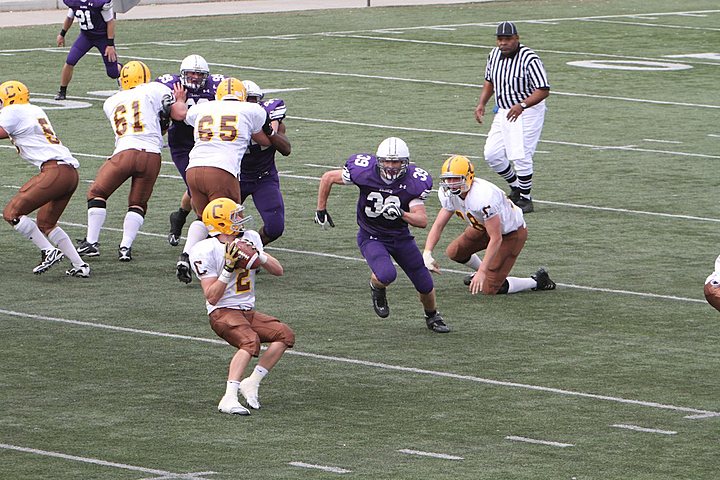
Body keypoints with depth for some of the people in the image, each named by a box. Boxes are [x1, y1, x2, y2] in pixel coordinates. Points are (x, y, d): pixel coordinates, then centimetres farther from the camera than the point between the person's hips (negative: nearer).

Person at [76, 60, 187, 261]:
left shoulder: (111, 103, 23)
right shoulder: (154, 90, 12)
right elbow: (180, 114, 8)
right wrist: (180, 101, 29)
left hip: (125, 152, 1)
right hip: (151, 154, -1)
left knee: (97, 194, 17)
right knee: (138, 204, 15)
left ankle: (91, 242, 11)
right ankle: (126, 246, 2)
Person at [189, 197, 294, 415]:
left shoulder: (250, 238, 7)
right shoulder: (206, 251, -13)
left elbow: (278, 271, 5)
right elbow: (212, 297, -17)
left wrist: (258, 256, -12)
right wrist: (228, 268, -25)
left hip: (248, 311, 7)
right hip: (222, 313, -7)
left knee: (285, 335, -9)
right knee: (250, 340, -33)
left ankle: (251, 384, -5)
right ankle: (229, 398, -40)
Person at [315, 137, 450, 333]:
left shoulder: (413, 182, -19)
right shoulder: (364, 172, -23)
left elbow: (422, 221, -20)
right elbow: (328, 178, -7)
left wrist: (401, 214, -39)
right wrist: (321, 211, -1)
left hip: (401, 237, 3)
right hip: (371, 237, -2)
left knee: (425, 285, 7)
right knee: (386, 275, -30)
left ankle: (432, 317, 40)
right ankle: (377, 288, 8)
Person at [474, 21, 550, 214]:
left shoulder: (529, 59, -21)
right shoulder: (494, 55, 2)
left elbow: (543, 90, -23)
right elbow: (489, 81, 19)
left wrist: (521, 105, -35)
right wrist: (481, 103, 4)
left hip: (527, 112, -7)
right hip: (503, 111, 7)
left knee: (520, 156, -10)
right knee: (492, 154, 5)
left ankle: (525, 199, 8)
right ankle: (515, 186, 27)